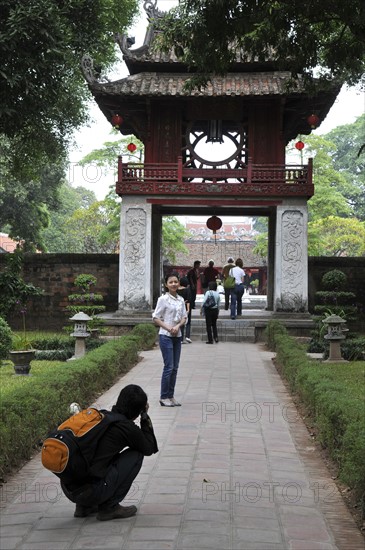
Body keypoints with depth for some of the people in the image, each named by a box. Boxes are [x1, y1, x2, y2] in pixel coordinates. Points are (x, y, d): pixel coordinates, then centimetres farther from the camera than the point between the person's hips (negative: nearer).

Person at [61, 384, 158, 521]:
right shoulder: (127, 427, -7)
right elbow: (150, 448, 11)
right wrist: (145, 417, 15)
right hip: (90, 491, -7)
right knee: (136, 454, 6)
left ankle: (84, 506, 21)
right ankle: (109, 507, 6)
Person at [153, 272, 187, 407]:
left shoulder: (181, 300, 8)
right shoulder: (163, 299, -8)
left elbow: (184, 317, 10)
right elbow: (156, 318, -8)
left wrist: (178, 326, -9)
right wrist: (168, 328, -17)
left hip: (177, 336, 6)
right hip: (166, 336, -6)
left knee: (175, 368, 8)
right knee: (169, 367, -7)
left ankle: (171, 396, 16)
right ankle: (164, 397, 2)